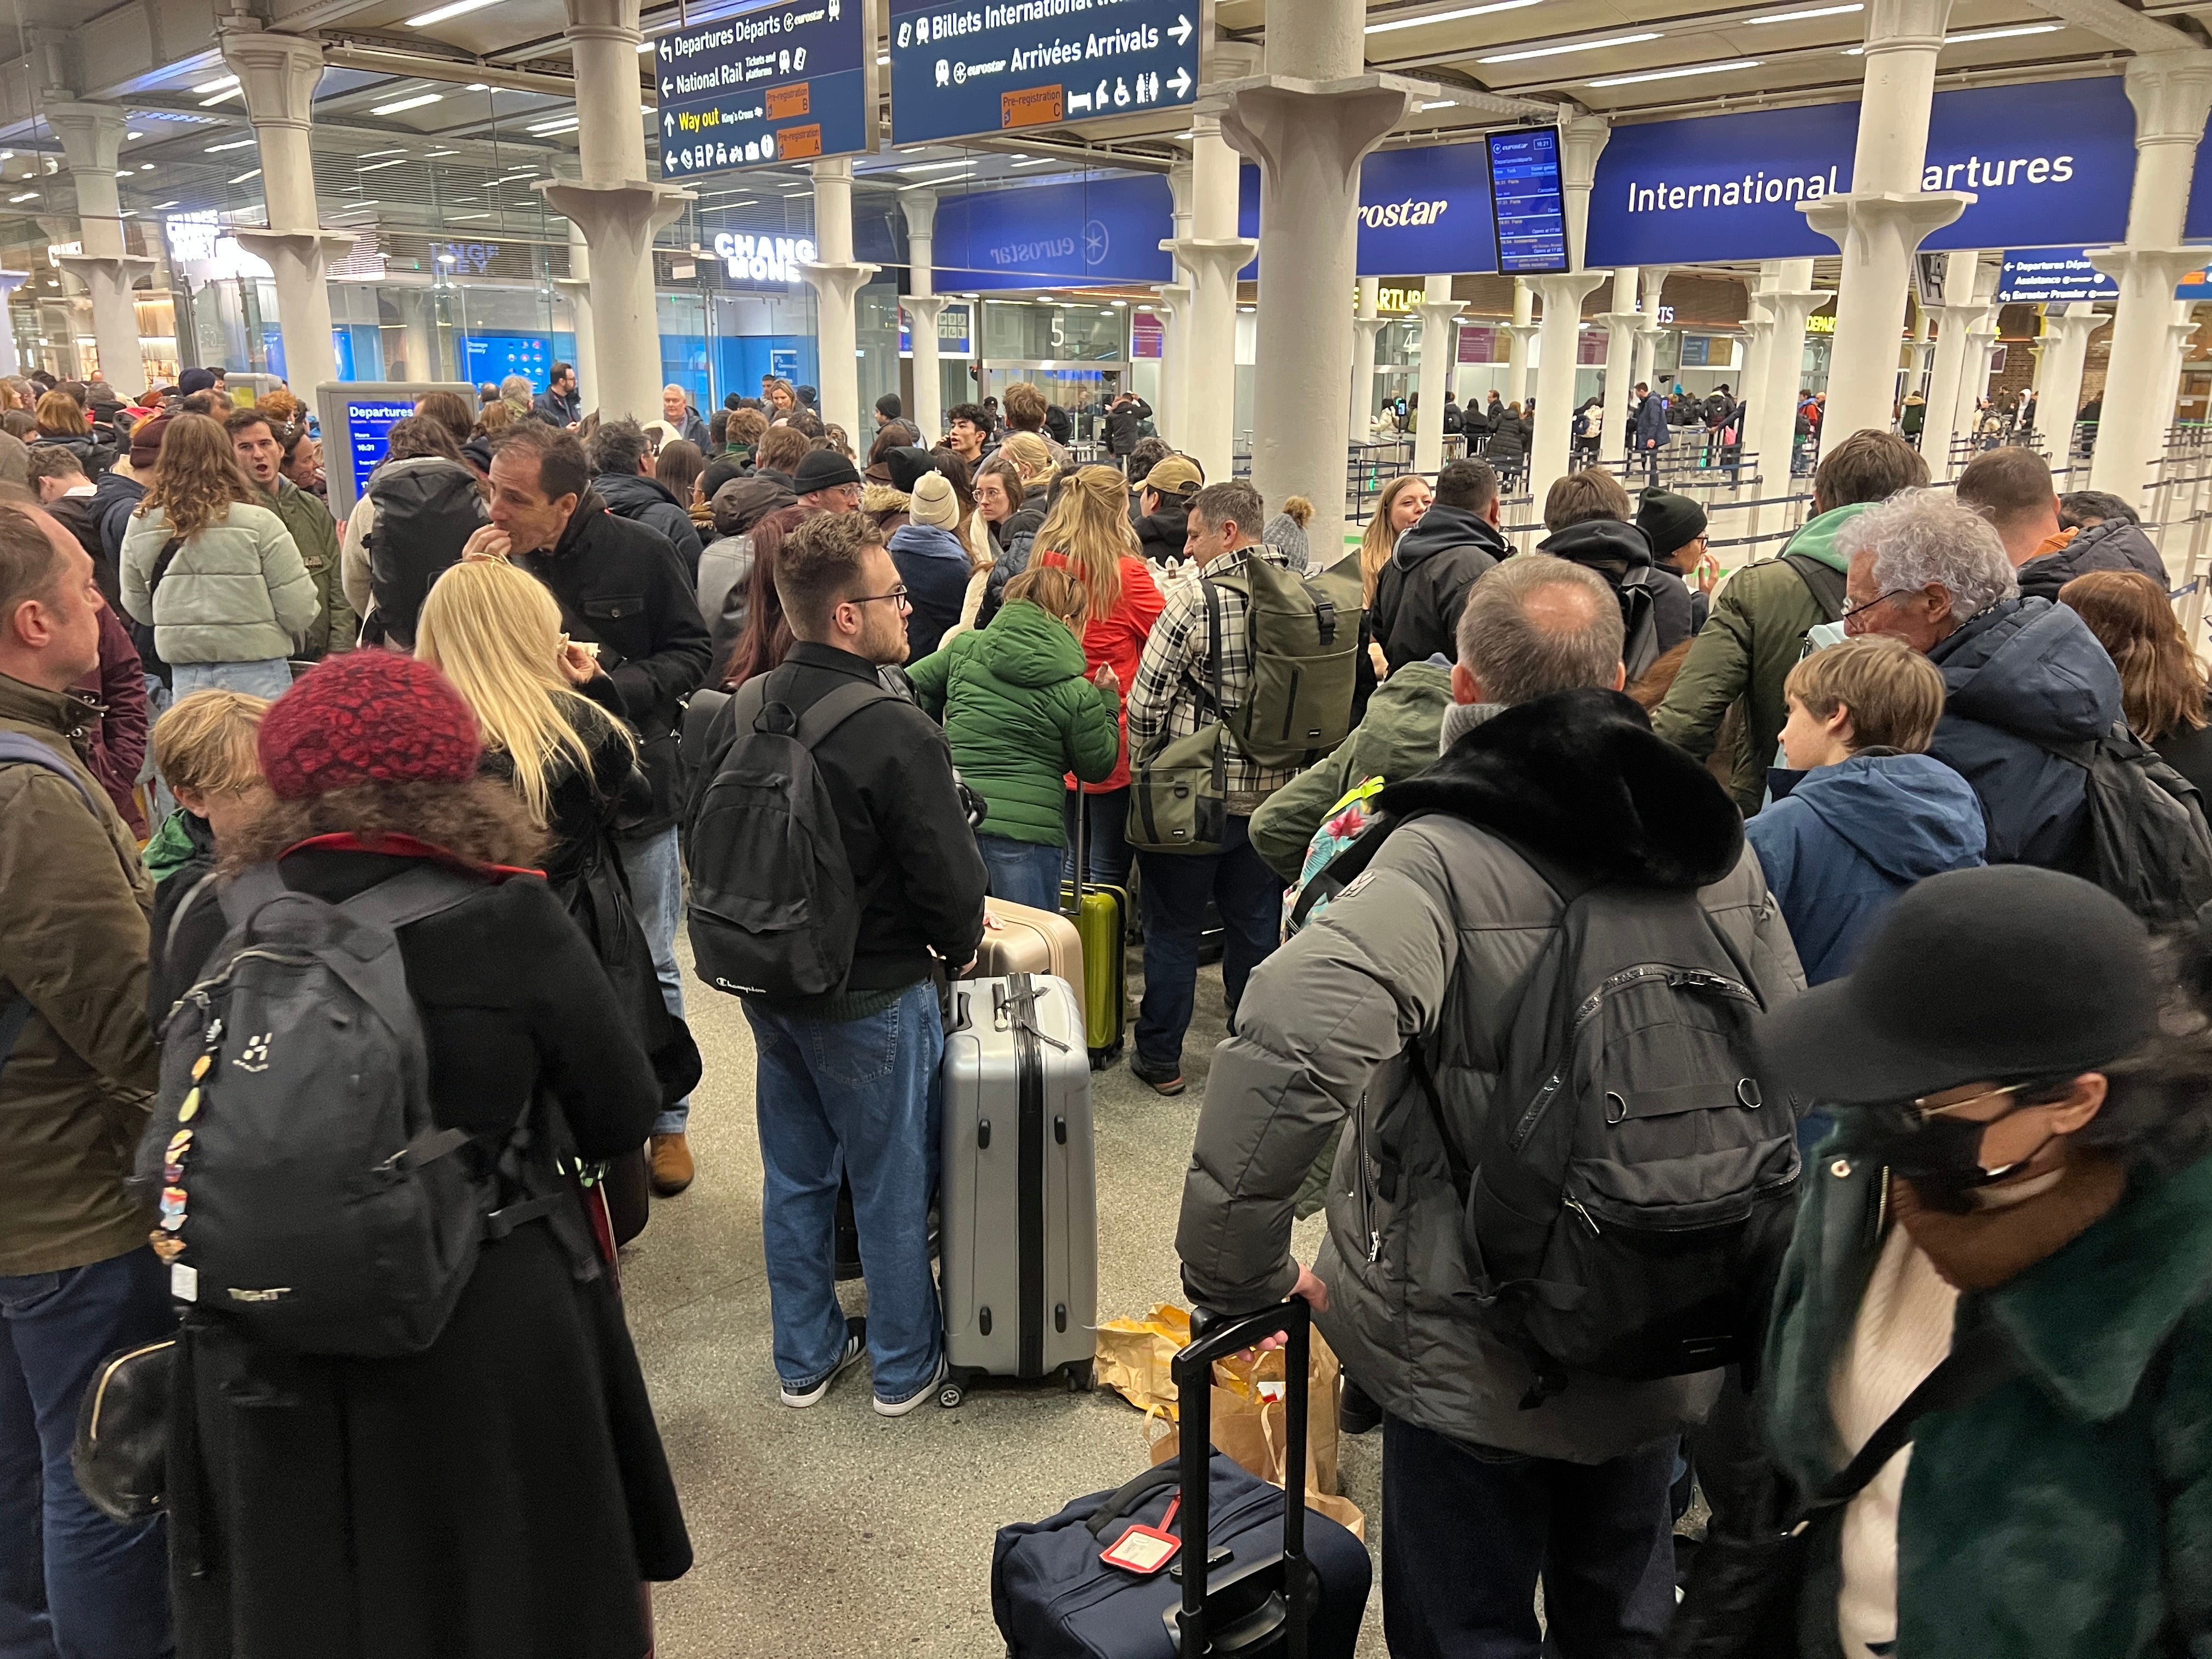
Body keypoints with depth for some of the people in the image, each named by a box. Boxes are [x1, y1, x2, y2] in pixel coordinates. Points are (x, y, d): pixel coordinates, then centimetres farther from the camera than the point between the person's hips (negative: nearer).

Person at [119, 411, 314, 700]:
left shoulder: (140, 526, 1)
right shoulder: (259, 522, -12)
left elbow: (136, 606, 12)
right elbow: (298, 605, -9)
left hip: (183, 672, 4)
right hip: (255, 668, -4)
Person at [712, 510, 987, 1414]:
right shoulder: (898, 735, -26)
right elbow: (953, 881, -21)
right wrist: (957, 946, 1)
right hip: (871, 998, -6)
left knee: (794, 1174, 20)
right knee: (891, 1185, 12)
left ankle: (805, 1356, 37)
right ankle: (904, 1365, 31)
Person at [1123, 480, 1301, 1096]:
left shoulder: (1195, 601, -18)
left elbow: (1146, 702, -16)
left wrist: (1144, 760, 2)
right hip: (1272, 793, 5)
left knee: (1173, 929, 9)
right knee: (1255, 926, 17)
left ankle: (1161, 1059, 20)